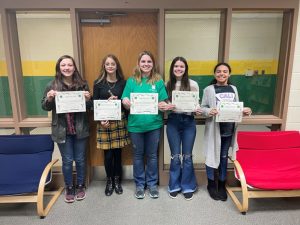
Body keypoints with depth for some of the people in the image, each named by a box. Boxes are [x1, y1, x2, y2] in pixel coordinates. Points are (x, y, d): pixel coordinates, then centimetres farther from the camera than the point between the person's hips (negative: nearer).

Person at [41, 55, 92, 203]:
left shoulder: (82, 84, -1)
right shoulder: (52, 85, -3)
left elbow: (89, 107, 6)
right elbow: (45, 107, 3)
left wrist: (88, 99, -16)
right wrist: (49, 98, -18)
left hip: (80, 129, 1)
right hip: (62, 130, 0)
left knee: (80, 159, 13)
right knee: (67, 160, 10)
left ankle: (80, 186, 34)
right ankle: (69, 188, 32)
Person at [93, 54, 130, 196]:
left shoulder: (123, 82, 4)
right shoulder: (98, 83, 1)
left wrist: (117, 101, -13)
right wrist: (100, 120, -12)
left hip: (119, 121, 1)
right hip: (104, 122, -1)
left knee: (118, 152, 8)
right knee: (108, 154, 3)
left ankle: (117, 181, 28)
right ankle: (109, 181, 26)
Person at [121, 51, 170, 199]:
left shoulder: (158, 81, 1)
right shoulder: (131, 81, 1)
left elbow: (163, 102, 0)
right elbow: (125, 102, -1)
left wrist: (163, 106, -23)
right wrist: (126, 103, -24)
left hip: (154, 124, 0)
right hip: (136, 124, 0)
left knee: (152, 155, 13)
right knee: (138, 155, 14)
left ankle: (152, 183, 32)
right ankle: (139, 184, 32)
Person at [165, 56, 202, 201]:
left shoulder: (193, 84, -1)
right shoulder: (168, 85, 4)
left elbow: (197, 103, 1)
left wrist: (197, 110, -20)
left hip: (188, 121, -1)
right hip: (173, 121, 1)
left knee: (187, 156, 8)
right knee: (175, 156, 8)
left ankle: (188, 187, 26)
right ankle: (174, 186, 26)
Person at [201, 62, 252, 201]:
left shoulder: (233, 89, 9)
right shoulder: (209, 89, -4)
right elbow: (203, 108, -7)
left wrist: (244, 111, -7)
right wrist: (209, 111, -27)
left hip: (229, 129, 4)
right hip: (214, 129, -3)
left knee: (224, 157, 14)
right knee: (212, 156, 6)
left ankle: (222, 185, 30)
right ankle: (211, 184, 26)